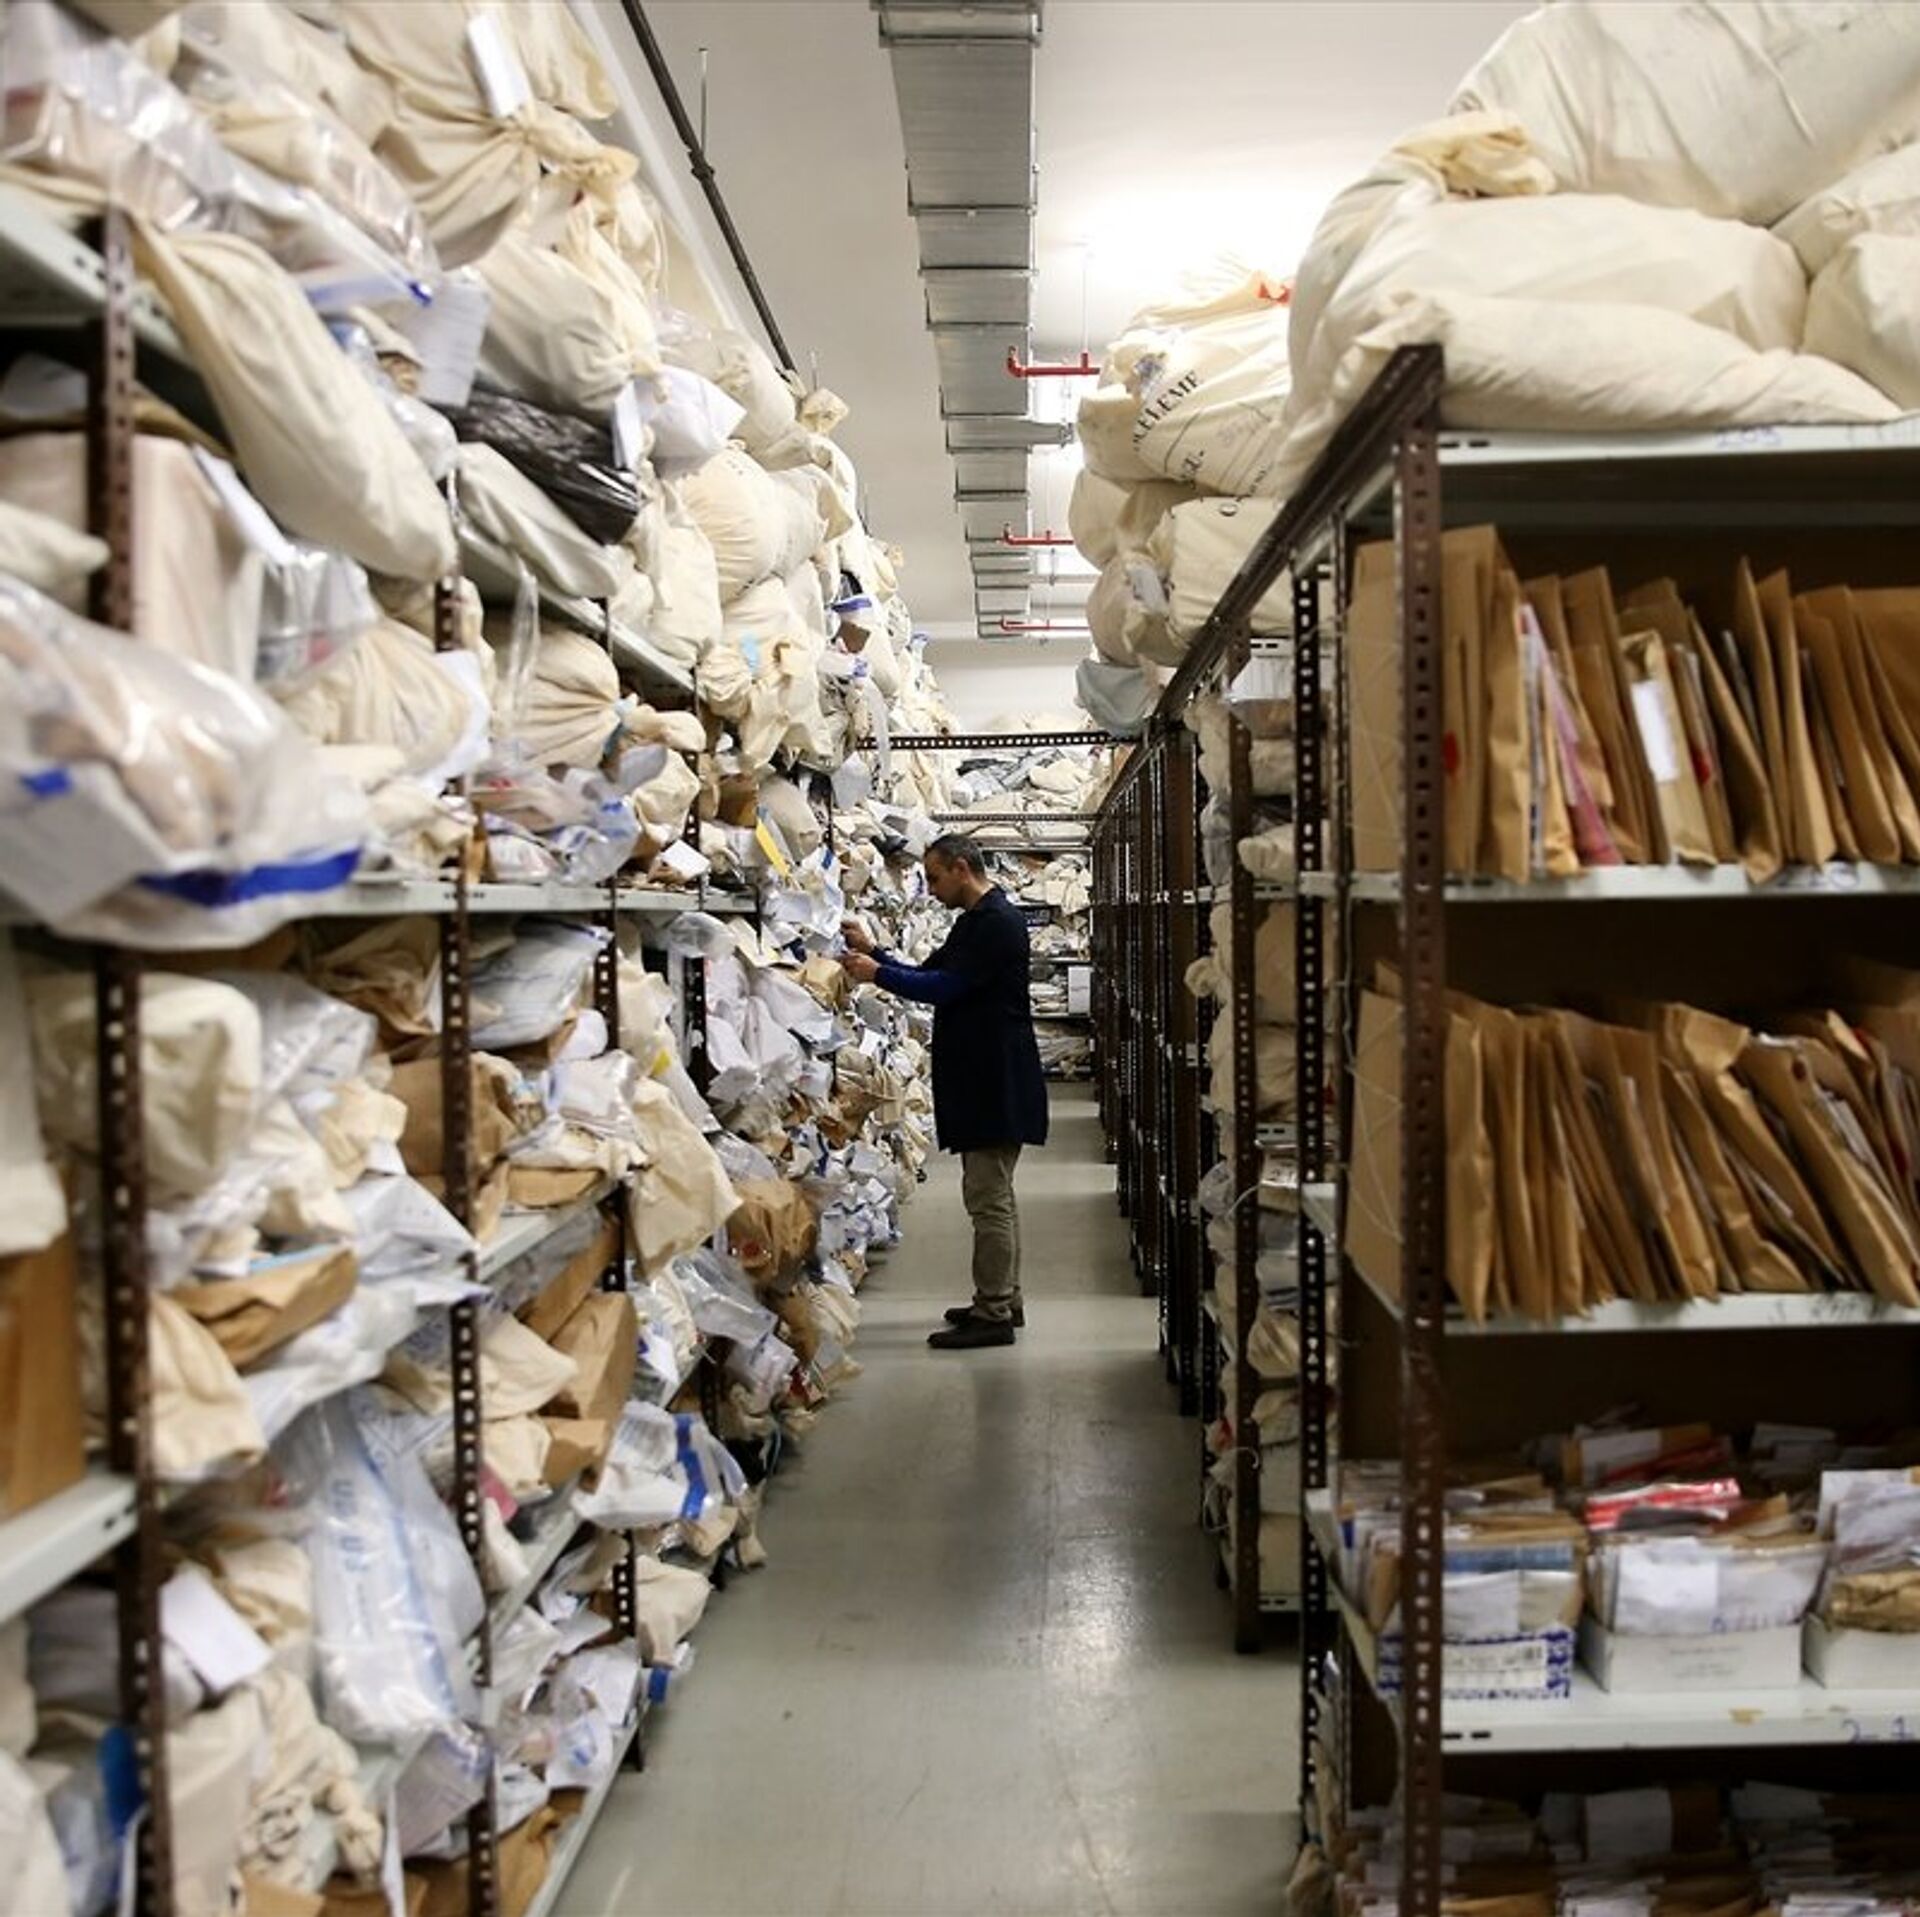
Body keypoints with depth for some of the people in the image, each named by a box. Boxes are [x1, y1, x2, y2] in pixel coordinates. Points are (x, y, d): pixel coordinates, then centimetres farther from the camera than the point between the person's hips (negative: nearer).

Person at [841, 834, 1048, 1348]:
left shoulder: (996, 921, -15)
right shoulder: (976, 921, 18)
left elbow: (946, 985, -20)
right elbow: (932, 975, 20)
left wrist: (876, 974, -12)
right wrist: (873, 952, 12)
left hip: (995, 1081, -11)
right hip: (984, 1079, 11)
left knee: (989, 1198, -7)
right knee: (994, 1196, 15)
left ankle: (993, 1314, -3)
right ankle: (1002, 1301, 24)